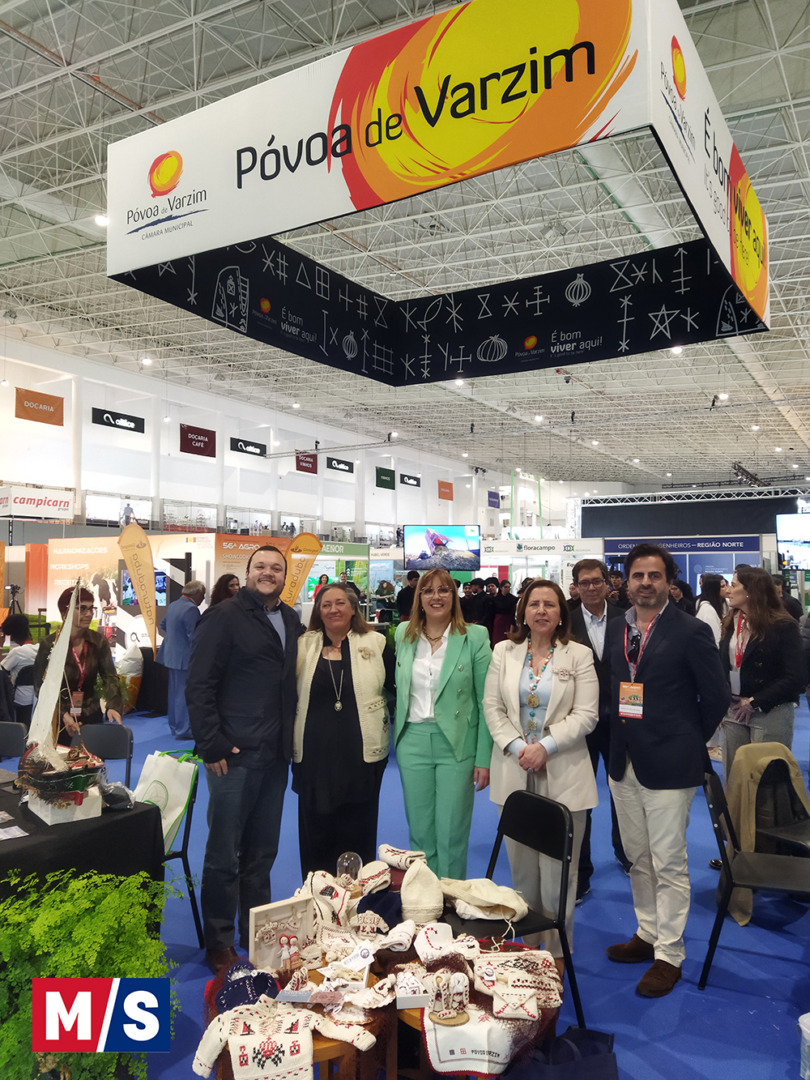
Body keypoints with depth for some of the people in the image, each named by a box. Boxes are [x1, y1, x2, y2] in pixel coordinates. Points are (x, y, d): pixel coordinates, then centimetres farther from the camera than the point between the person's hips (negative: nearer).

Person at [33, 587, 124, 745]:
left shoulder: (99, 642, -2)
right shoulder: (49, 644, -10)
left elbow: (110, 677, -6)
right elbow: (41, 686, -9)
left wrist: (113, 706, -25)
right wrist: (63, 715, -23)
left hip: (92, 717, 3)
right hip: (58, 720, -2)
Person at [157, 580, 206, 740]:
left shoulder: (172, 605, 10)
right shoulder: (191, 609, -20)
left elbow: (163, 626, 23)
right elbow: (194, 637, -23)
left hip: (171, 655, 10)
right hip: (185, 658, -10)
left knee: (175, 692, 17)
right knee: (185, 693, -3)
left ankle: (175, 726, 28)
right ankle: (183, 730, 1)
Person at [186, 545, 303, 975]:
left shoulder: (291, 622, 12)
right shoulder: (224, 618, -7)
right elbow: (199, 686, -11)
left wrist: (290, 741, 10)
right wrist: (212, 745, -14)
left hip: (275, 757, 6)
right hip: (234, 756, -6)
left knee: (263, 851, 16)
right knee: (224, 854, 4)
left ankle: (256, 935, 30)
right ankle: (218, 944, 19)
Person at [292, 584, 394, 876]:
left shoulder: (376, 643, 0)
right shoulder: (304, 645, 6)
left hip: (361, 754, -1)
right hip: (315, 756, 2)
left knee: (358, 837, 9)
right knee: (315, 835, 11)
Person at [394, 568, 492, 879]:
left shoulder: (474, 637, -5)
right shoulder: (404, 634, 6)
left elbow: (486, 701, -5)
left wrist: (484, 759, -8)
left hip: (457, 744, -3)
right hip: (413, 742, 3)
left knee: (452, 833, 4)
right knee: (420, 831, 12)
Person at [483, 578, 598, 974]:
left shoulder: (579, 655, 2)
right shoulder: (504, 652, 8)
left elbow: (586, 715, -4)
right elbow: (492, 707, 5)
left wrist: (545, 746, -13)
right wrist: (517, 747, -8)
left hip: (563, 775, -2)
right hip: (515, 772, 2)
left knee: (558, 868, 1)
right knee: (521, 864, 10)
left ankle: (557, 951, 17)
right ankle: (528, 942, 27)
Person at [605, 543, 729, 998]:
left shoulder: (691, 631, -10)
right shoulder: (616, 629, 7)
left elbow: (716, 697, -5)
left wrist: (687, 742, 1)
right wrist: (619, 737, 10)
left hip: (668, 766, -6)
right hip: (624, 763, 6)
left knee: (669, 864, 2)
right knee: (638, 858, 17)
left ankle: (669, 956, 17)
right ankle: (648, 934, 34)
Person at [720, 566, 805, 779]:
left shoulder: (783, 627, -8)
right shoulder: (731, 624, 10)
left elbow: (795, 678, -12)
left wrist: (755, 702, -13)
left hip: (770, 713, -5)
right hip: (734, 713, 5)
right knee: (732, 778, 7)